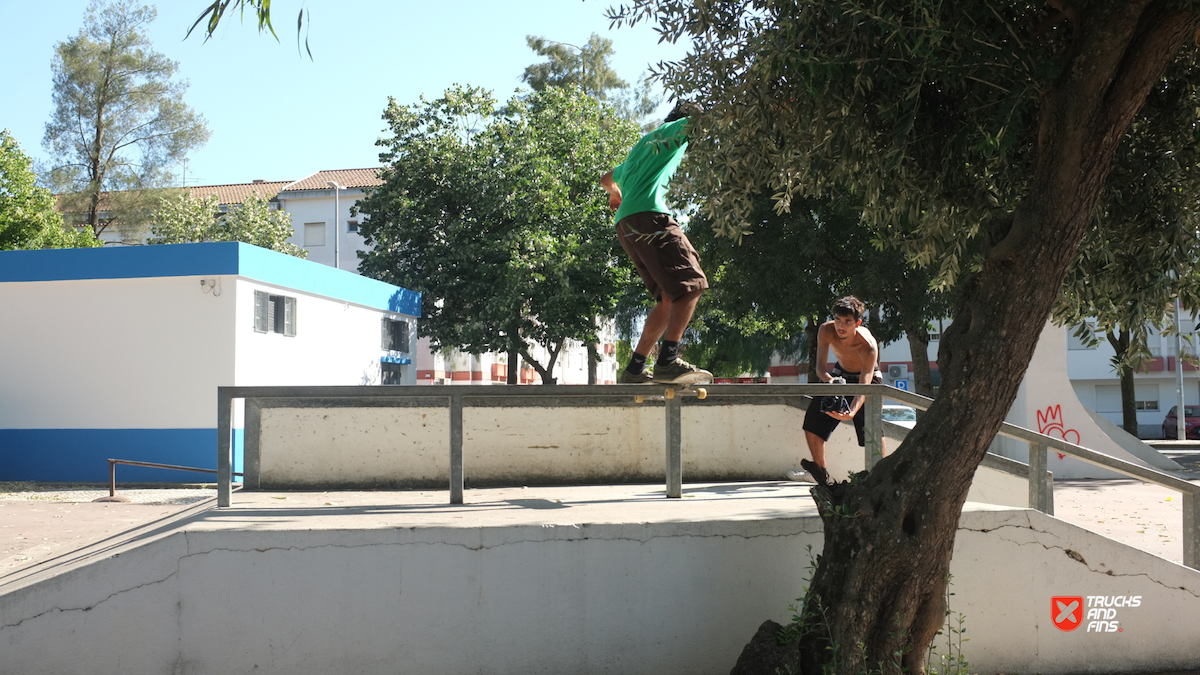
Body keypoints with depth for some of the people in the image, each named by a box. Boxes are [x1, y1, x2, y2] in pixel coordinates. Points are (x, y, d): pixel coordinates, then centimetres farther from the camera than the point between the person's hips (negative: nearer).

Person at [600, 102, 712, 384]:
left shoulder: (642, 145, 37)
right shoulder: (674, 130, 15)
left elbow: (607, 179, 50)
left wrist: (615, 193, 70)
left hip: (626, 224, 9)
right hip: (648, 215, -9)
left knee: (670, 298, 5)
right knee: (691, 284, -17)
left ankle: (634, 369, 0)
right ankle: (668, 360, -31)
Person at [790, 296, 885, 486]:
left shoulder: (868, 346, -37)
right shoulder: (826, 331, -27)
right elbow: (820, 365, -21)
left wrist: (851, 411, -59)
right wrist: (828, 379, -46)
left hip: (868, 378, -4)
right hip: (840, 374, 5)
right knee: (813, 420, 1)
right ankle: (820, 473, 16)